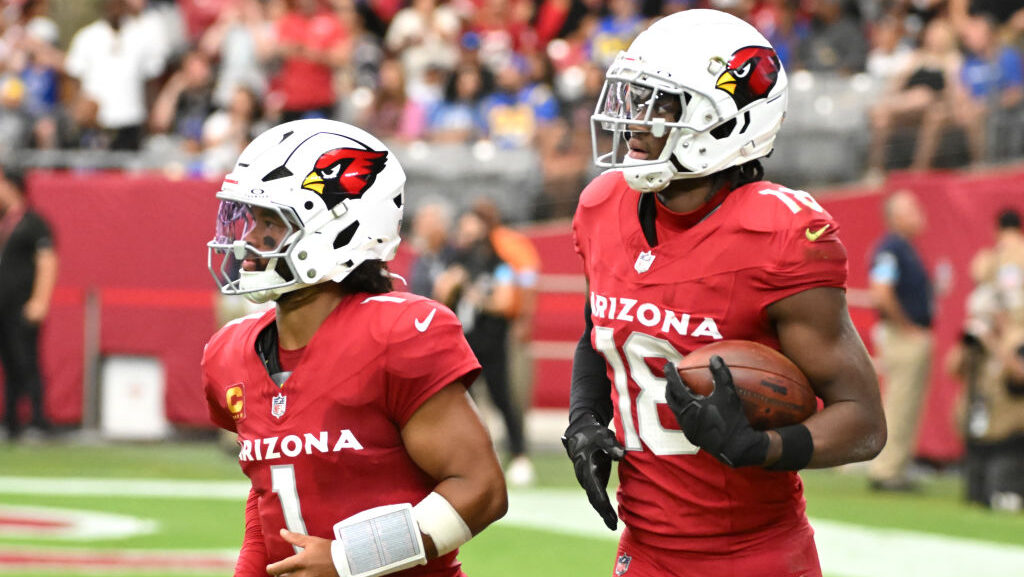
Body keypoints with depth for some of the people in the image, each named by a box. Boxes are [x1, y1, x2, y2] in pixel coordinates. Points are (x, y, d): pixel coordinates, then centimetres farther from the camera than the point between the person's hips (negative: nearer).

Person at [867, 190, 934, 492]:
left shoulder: (906, 249, 17)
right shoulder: (890, 249, -15)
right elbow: (881, 294, -25)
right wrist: (907, 326, -19)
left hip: (916, 339, 10)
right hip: (902, 338, -10)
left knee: (908, 407, 12)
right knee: (900, 406, -8)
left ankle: (893, 470, 16)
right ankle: (885, 471, -5)